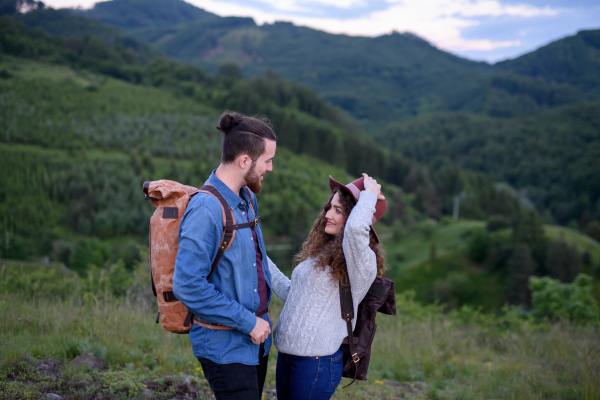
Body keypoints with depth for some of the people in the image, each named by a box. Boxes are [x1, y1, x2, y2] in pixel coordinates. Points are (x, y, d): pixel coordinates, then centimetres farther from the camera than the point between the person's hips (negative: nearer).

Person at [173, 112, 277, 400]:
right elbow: (187, 286, -26)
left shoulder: (248, 199, 7)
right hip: (224, 346, -8)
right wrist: (247, 322, -19)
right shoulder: (205, 210, -22)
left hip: (255, 337, 9)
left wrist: (261, 318, 14)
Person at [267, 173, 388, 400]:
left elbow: (355, 227, -38)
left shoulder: (362, 262, -16)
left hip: (317, 361, -8)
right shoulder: (323, 254, 10)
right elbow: (291, 294, 19)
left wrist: (369, 194, -20)